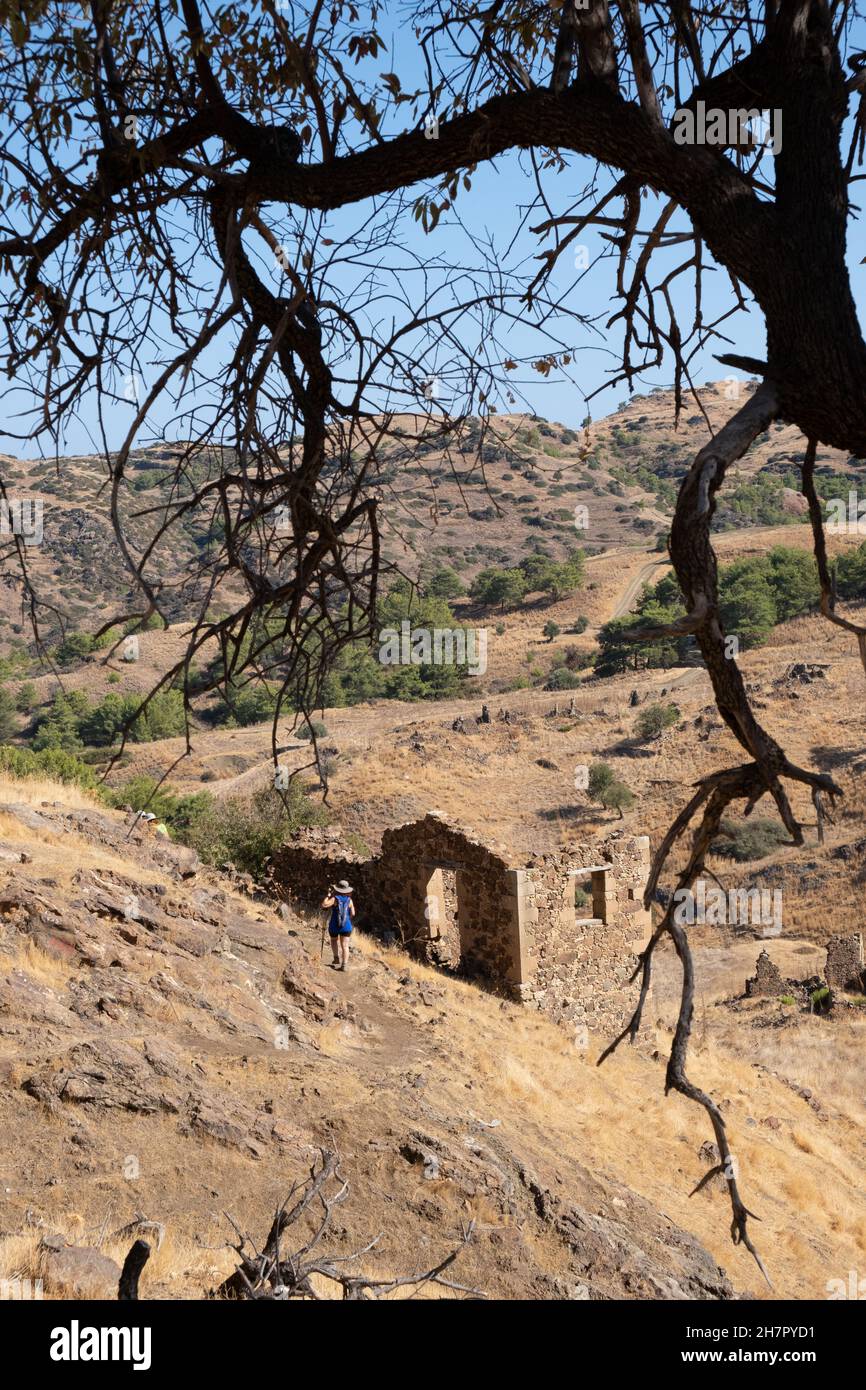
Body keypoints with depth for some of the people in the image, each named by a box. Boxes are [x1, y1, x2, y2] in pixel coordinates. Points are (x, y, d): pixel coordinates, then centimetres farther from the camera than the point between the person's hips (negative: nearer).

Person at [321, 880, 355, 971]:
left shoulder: (334, 898, -10)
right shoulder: (349, 900, -1)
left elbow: (324, 905, -23)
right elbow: (353, 914, -3)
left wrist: (328, 895, -10)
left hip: (334, 926, -1)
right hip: (346, 926, 1)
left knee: (334, 940, 26)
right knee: (345, 945, 3)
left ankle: (337, 957, 16)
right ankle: (344, 965, -8)